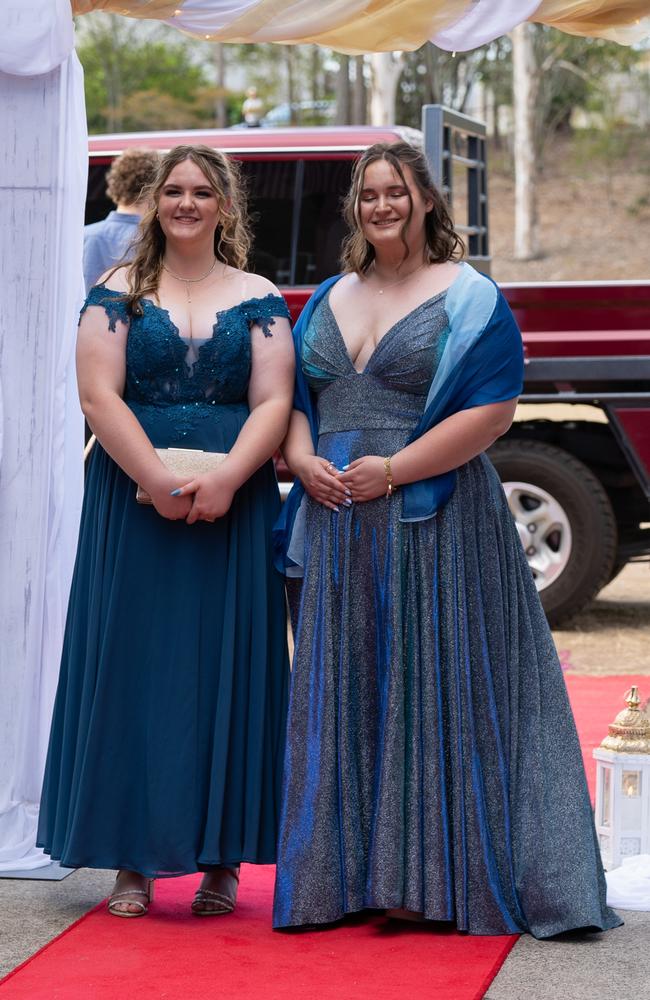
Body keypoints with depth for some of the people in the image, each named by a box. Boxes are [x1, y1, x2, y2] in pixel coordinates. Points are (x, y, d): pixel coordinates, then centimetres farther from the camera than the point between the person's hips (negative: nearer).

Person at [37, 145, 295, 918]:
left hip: (232, 507, 1)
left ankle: (222, 857, 9)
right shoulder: (119, 294, 5)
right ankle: (133, 859, 8)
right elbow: (98, 396, -4)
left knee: (226, 671, 2)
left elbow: (273, 401, -1)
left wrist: (223, 481, -16)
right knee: (135, 667, 1)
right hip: (134, 504, 0)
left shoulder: (258, 300, 8)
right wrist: (158, 482, -15)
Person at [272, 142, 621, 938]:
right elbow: (292, 397, 18)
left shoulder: (468, 298, -2)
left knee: (435, 690, -4)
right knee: (344, 693, 6)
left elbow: (492, 409, -11)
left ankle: (439, 878, 2)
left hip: (433, 522, -5)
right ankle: (351, 875, 13)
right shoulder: (329, 299, 16)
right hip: (338, 527, 6)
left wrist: (392, 469, -16)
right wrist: (303, 459, -4)